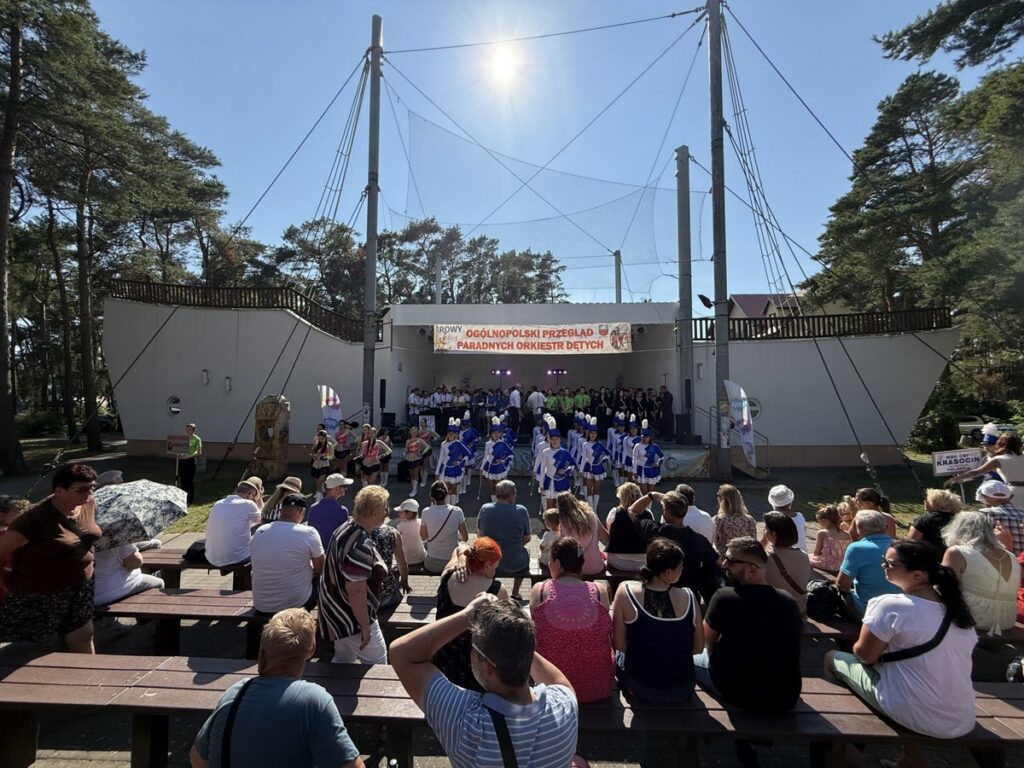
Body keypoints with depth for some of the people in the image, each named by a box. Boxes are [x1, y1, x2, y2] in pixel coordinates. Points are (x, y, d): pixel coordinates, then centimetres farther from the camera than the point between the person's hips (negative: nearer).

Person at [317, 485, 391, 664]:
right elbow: (356, 591, -30)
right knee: (377, 663, 7)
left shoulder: (346, 527, -1)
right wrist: (365, 627, -21)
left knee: (343, 660, 25)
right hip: (353, 617, -9)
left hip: (337, 611, 9)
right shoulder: (362, 546, -31)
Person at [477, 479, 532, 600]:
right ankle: (515, 594, 40)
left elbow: (479, 534, 4)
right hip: (515, 566, -2)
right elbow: (527, 538, -4)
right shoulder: (521, 511, -15)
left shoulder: (485, 509, -11)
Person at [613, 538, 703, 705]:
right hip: (682, 692, 2)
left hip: (640, 689, -2)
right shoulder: (688, 597, -17)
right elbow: (698, 648, -3)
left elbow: (619, 645, -11)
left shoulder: (626, 591, -20)